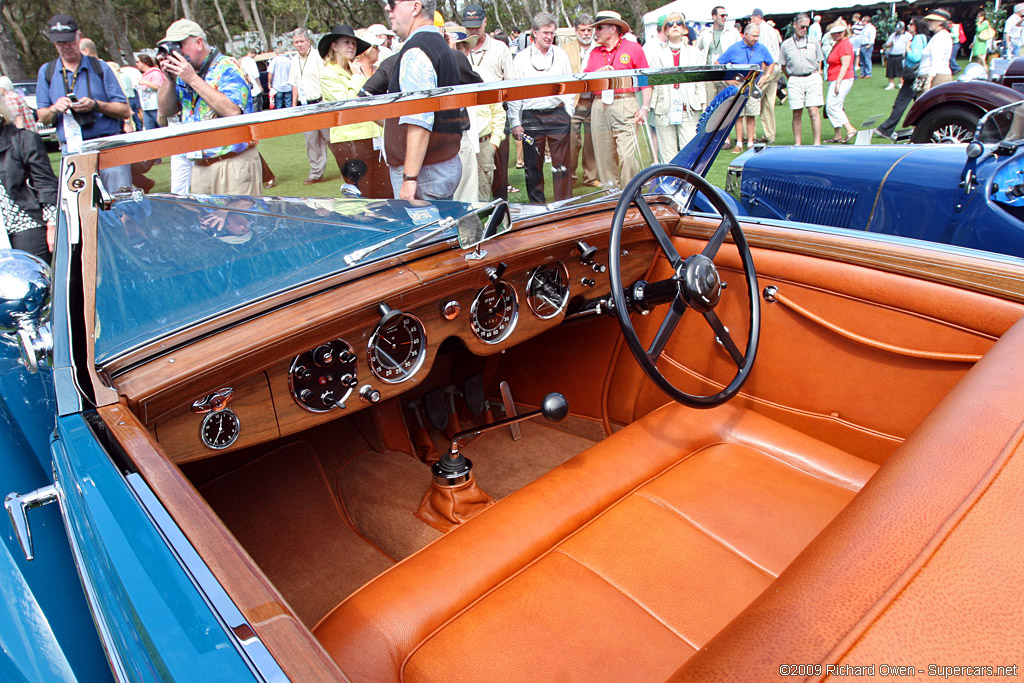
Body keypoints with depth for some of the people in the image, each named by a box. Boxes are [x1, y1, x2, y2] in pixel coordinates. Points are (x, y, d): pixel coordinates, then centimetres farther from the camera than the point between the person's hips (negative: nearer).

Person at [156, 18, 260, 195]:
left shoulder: (227, 67, -5)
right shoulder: (185, 71, 14)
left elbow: (233, 111, -21)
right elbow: (167, 111, 16)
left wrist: (193, 79, -16)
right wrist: (169, 79, 0)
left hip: (234, 164, -7)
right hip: (199, 167, 7)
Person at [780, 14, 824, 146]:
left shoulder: (814, 42, 13)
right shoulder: (786, 44, 9)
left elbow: (819, 62, 19)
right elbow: (783, 65, 13)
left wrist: (816, 75, 9)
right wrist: (792, 79, 9)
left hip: (812, 78, 0)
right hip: (795, 80, 0)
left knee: (814, 111, -9)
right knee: (797, 113, 0)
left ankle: (817, 142, -8)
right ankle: (797, 143, 9)